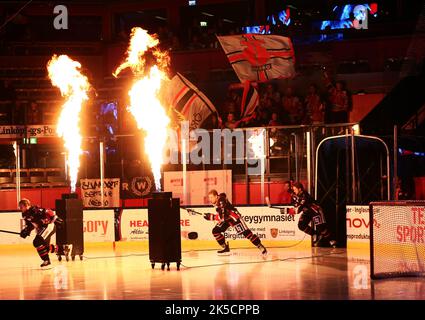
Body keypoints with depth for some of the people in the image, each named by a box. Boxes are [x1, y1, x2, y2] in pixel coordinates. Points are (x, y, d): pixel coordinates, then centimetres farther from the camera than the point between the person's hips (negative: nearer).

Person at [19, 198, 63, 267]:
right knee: (44, 245, 15)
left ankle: (46, 260, -15)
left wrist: (55, 219, -31)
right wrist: (26, 230, 0)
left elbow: (47, 212, -27)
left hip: (49, 226, -10)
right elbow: (30, 225, 17)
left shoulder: (34, 210, -23)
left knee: (38, 242, -21)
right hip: (41, 229, 10)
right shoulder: (25, 215, 6)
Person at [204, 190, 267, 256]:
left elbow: (222, 217, -36)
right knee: (215, 231, -3)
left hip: (234, 217, -9)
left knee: (246, 233, -13)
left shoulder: (221, 202, -30)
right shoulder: (216, 202, -2)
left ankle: (261, 247, -7)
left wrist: (212, 217, -32)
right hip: (226, 218, 9)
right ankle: (225, 248, 8)